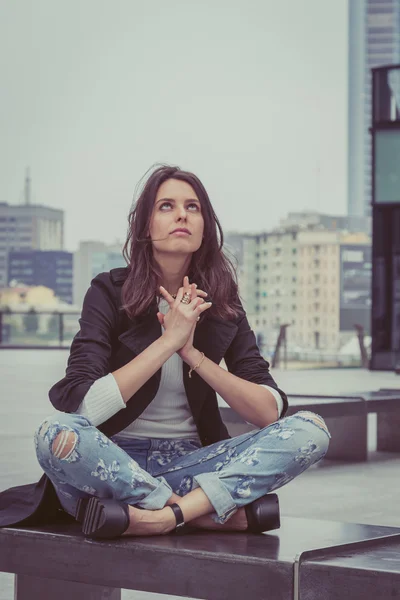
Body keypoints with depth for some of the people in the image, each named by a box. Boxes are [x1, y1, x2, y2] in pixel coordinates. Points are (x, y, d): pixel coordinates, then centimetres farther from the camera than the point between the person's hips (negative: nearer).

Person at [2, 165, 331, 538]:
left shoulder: (221, 305, 5)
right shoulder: (110, 292, -4)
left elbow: (271, 411, -4)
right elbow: (81, 406, -18)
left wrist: (194, 355, -15)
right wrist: (168, 341, -19)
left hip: (190, 464, 3)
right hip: (114, 464, -3)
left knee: (310, 430, -18)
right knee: (58, 434, -36)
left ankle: (163, 515, -31)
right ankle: (225, 512, -25)